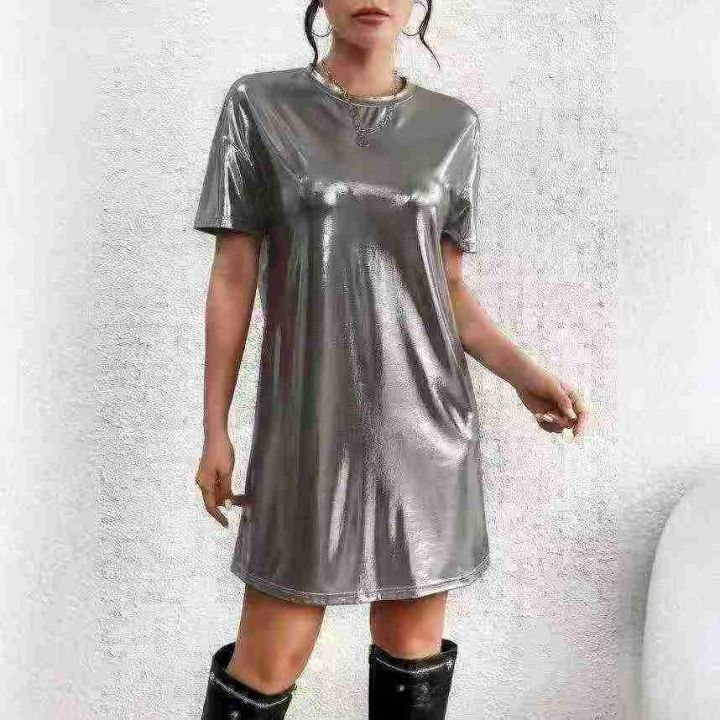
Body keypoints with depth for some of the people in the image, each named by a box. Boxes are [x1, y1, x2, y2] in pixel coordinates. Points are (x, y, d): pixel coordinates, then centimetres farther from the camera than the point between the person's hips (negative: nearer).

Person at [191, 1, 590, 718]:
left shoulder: (452, 127, 6)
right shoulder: (259, 106, 1)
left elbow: (448, 290, 8)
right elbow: (232, 276, 0)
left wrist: (524, 375, -8)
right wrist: (215, 431, -1)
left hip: (426, 420, 2)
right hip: (310, 423, -2)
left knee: (413, 644, 11)